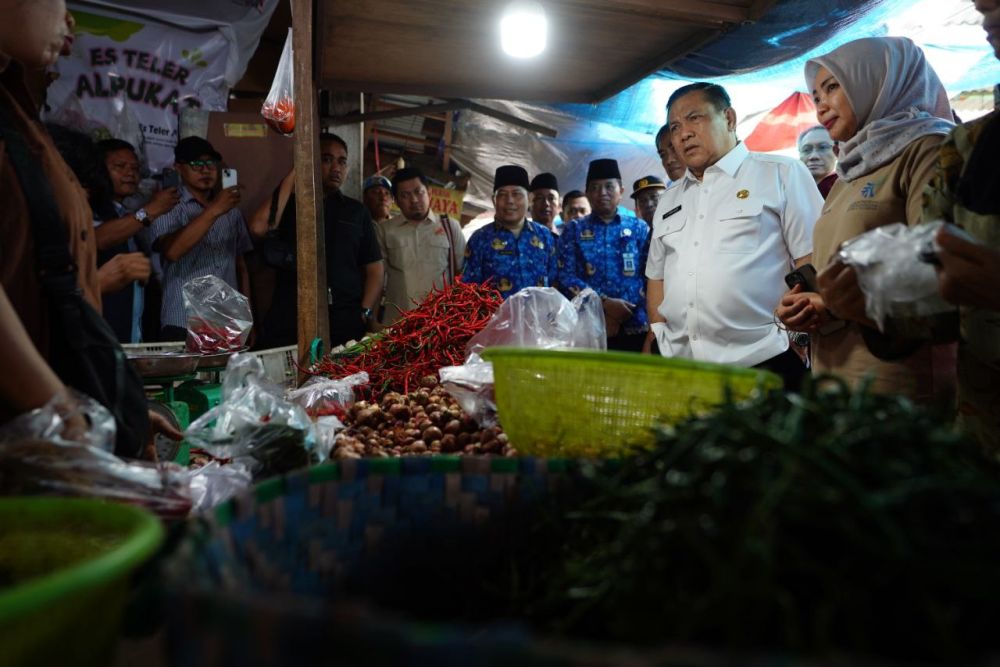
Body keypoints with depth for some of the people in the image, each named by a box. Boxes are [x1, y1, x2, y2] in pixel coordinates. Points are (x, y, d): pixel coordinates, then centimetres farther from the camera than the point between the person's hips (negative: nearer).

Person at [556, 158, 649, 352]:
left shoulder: (639, 228, 10)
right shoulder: (573, 230, 10)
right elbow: (566, 278, -1)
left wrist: (620, 317, -11)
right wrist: (604, 303, -14)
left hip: (633, 329, 1)